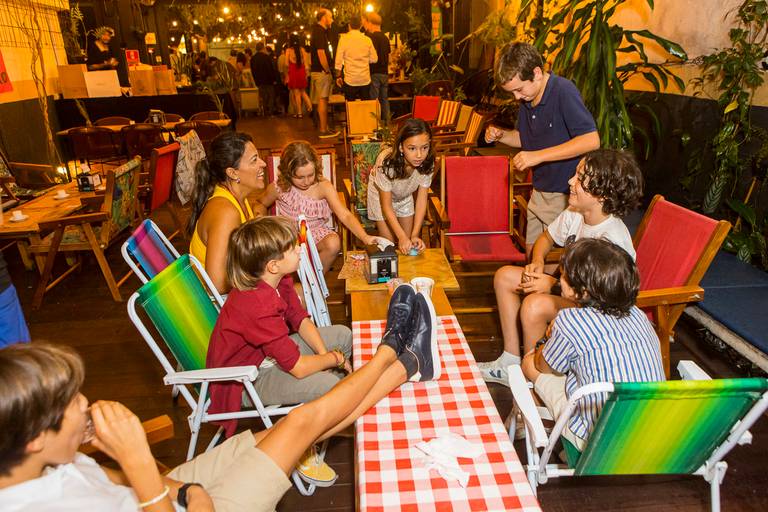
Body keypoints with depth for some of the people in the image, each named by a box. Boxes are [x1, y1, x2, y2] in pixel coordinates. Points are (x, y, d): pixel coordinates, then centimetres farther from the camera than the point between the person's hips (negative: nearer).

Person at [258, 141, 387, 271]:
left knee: (334, 243, -33)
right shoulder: (278, 188, -12)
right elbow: (261, 205, 11)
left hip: (316, 232, 1)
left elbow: (345, 215, -24)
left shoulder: (323, 186, -15)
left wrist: (365, 237, -39)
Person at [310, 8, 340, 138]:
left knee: (322, 100, 14)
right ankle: (323, 130, -4)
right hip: (322, 71, -10)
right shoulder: (319, 32, -14)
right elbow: (321, 53, -22)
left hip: (317, 70, 10)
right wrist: (328, 70, -16)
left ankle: (322, 126, 22)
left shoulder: (318, 30, 17)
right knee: (323, 100, -7)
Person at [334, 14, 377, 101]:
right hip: (365, 80, 2)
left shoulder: (344, 38, -5)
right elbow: (374, 59, 6)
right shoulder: (367, 39, 1)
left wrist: (338, 76, 3)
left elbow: (339, 60, -5)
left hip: (350, 80, -2)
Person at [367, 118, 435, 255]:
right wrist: (402, 237, -38)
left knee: (410, 244, 8)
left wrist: (415, 235, -32)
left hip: (405, 197, 3)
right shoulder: (386, 163, -40)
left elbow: (421, 199, -23)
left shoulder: (427, 164, -29)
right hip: (381, 196, -3)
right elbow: (387, 206, -31)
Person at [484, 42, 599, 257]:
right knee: (532, 254, 15)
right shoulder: (527, 98, 5)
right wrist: (500, 135, -2)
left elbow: (591, 140, -27)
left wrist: (539, 156, -28)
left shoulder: (563, 91, -19)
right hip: (539, 191, 8)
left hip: (565, 195, -7)